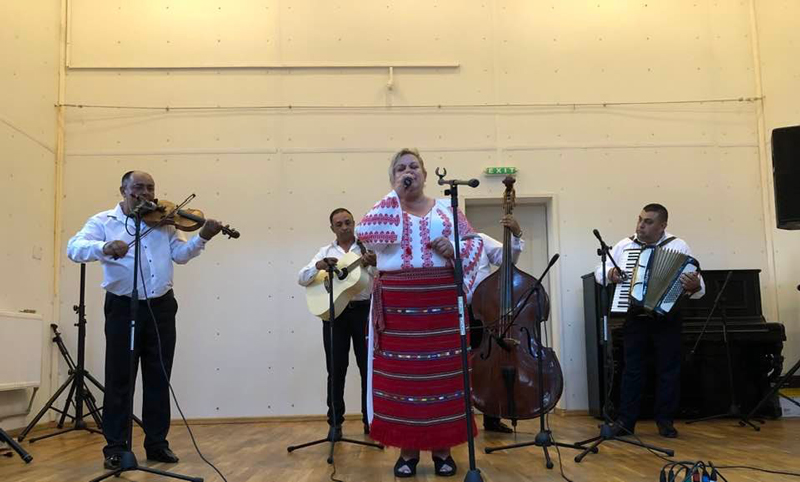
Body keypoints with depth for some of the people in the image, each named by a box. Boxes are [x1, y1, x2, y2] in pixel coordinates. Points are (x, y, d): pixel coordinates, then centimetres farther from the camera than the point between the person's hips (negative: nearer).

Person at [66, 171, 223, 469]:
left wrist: (202, 238, -16)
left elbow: (181, 254, 3)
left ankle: (157, 443, 18)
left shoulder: (163, 223, 11)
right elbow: (74, 248, -14)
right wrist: (104, 248, -35)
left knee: (159, 378, 8)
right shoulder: (103, 221, 1)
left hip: (161, 307, 3)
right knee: (119, 378, 3)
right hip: (123, 308, -3)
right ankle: (115, 447, 14)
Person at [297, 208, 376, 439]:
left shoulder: (368, 249, 3)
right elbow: (302, 279, 1)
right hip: (334, 312, 1)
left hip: (363, 310, -1)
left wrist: (374, 263, -31)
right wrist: (318, 266, -20)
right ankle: (335, 422, 13)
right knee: (336, 369, 4)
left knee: (368, 367, 5)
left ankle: (370, 419, 18)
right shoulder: (325, 252, 9)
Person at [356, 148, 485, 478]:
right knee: (401, 374, 0)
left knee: (443, 373, 2)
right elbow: (366, 234, -11)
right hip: (398, 303, -1)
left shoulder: (446, 208, 12)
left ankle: (442, 449, 14)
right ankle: (407, 450, 13)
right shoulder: (386, 210, 9)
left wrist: (455, 250, -11)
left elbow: (475, 240, 10)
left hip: (442, 300, 1)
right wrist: (397, 197, -8)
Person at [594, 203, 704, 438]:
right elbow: (599, 271, 10)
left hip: (666, 317, -1)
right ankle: (626, 420, 8)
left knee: (669, 370, 5)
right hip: (635, 317, 1)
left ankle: (665, 420, 17)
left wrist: (694, 286, -31)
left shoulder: (678, 246, -4)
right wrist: (609, 274, -12)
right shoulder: (624, 246, 3)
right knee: (632, 369, 3)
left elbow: (699, 288, -7)